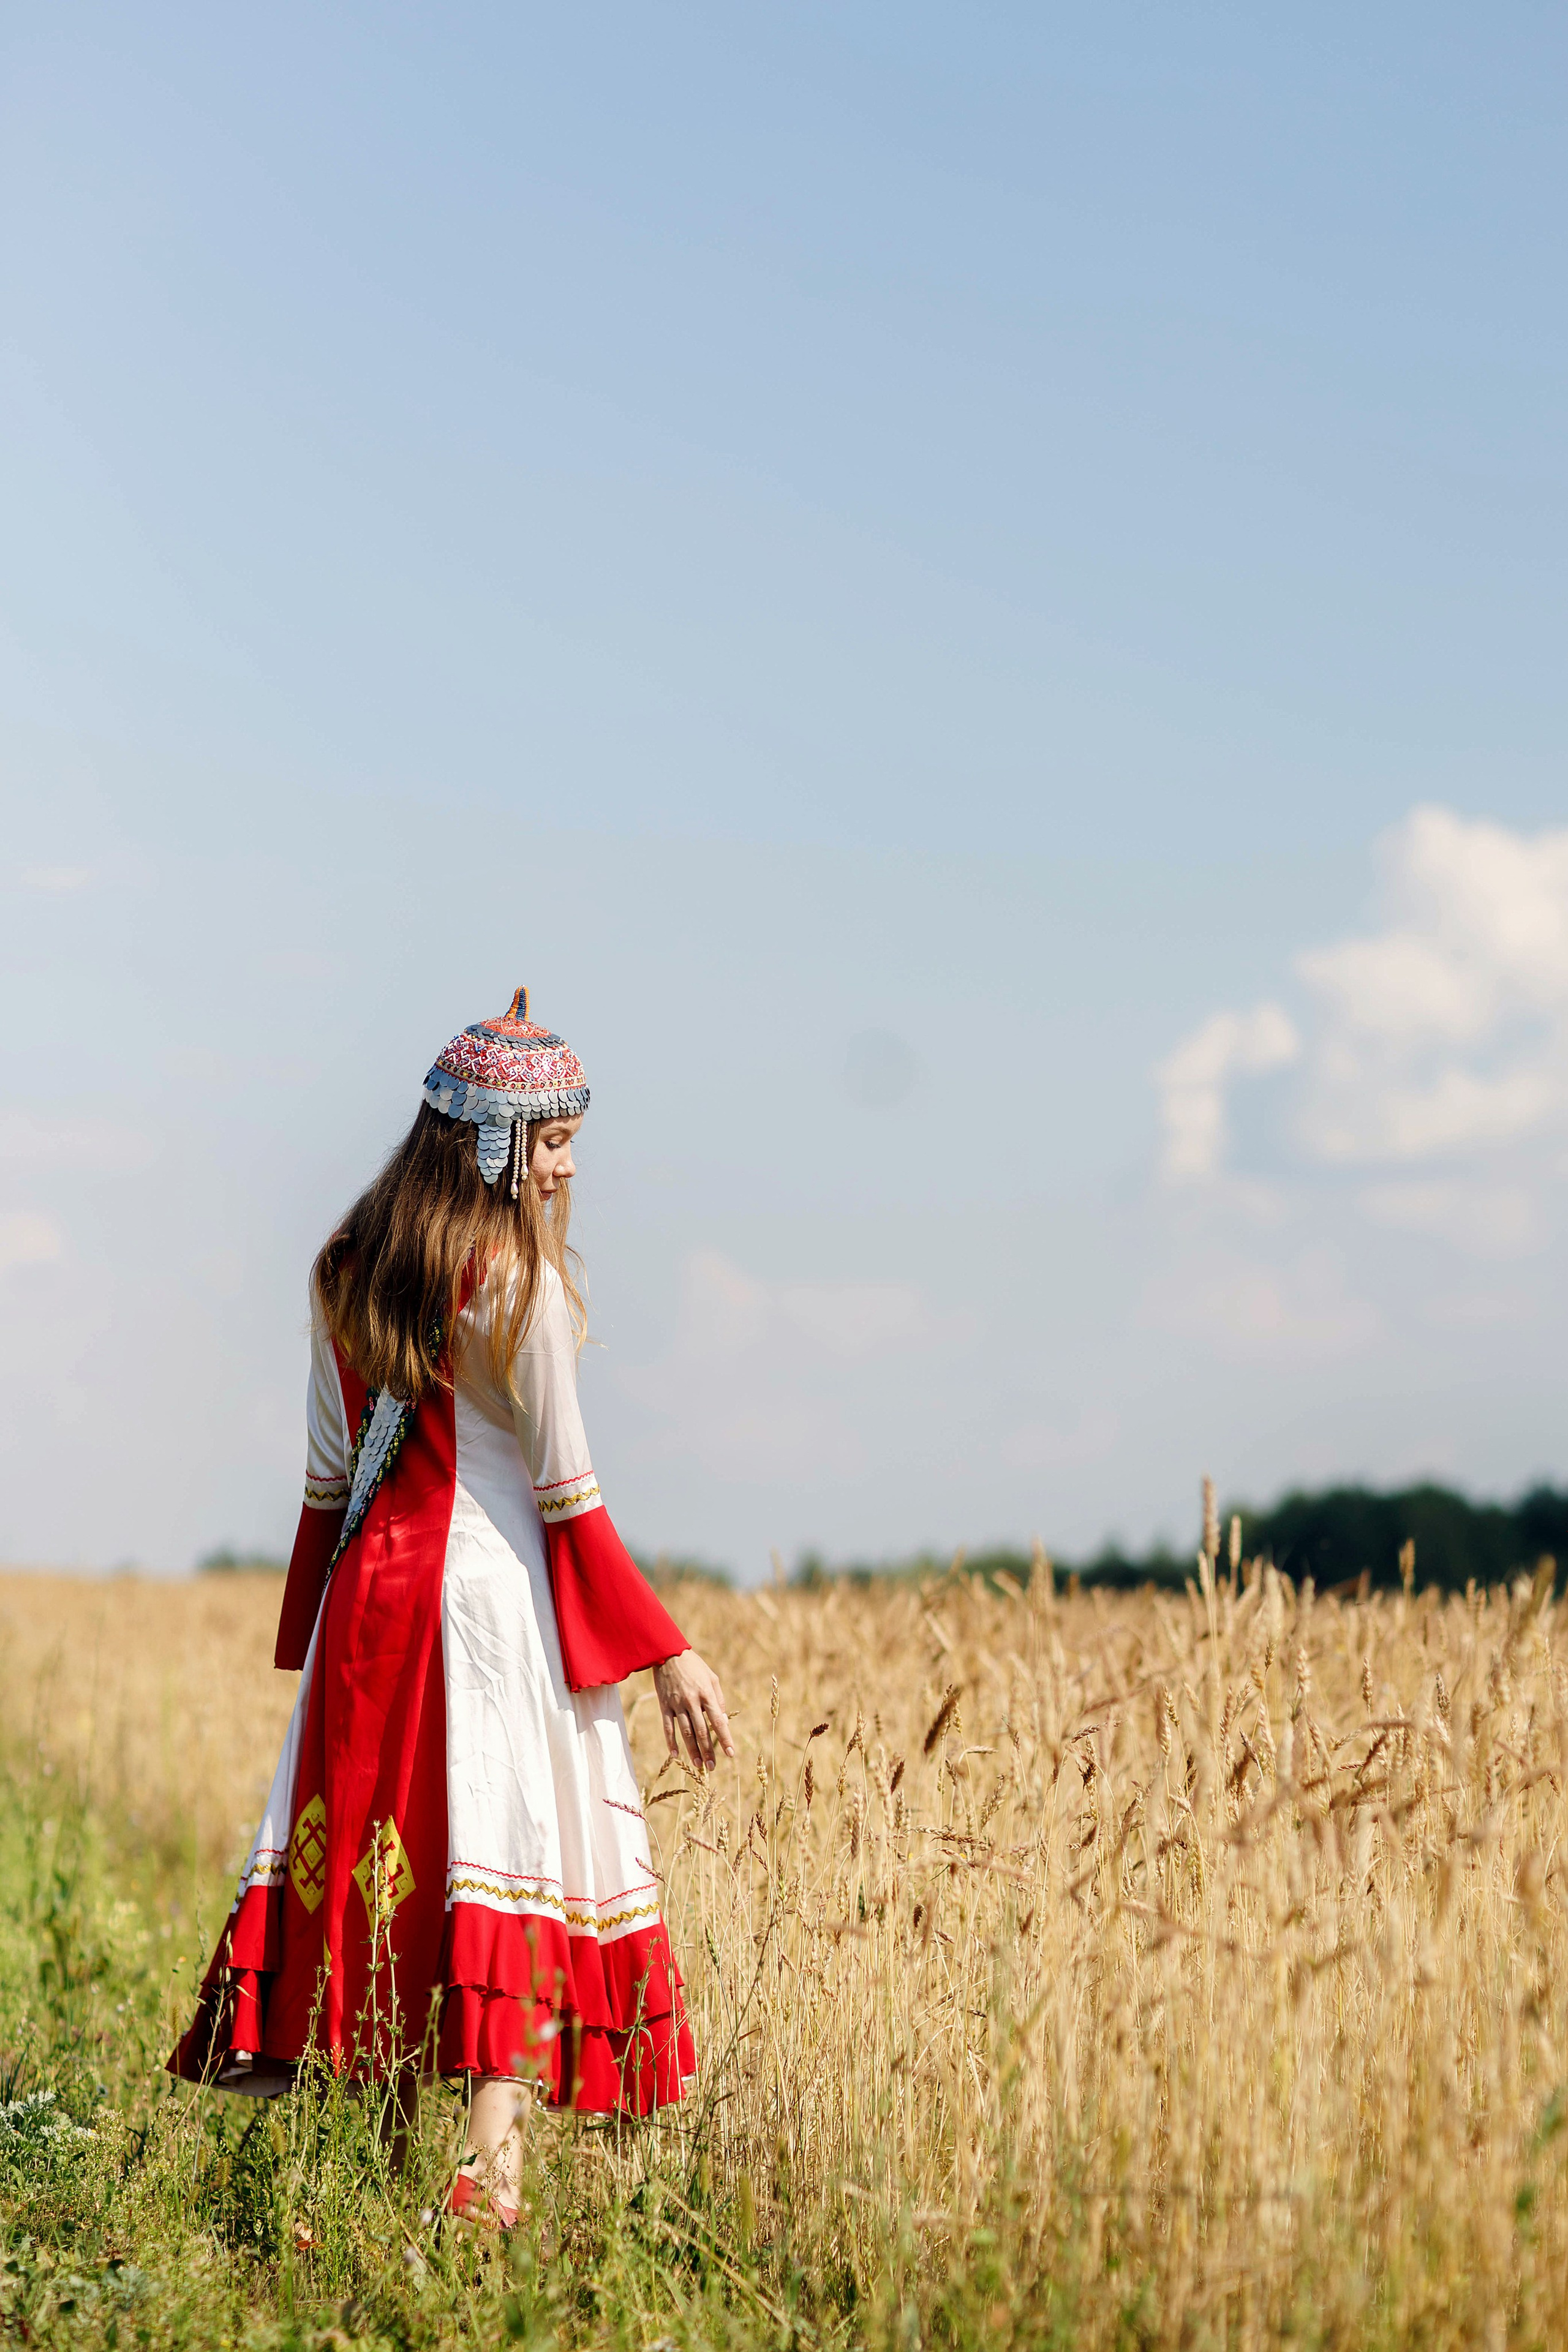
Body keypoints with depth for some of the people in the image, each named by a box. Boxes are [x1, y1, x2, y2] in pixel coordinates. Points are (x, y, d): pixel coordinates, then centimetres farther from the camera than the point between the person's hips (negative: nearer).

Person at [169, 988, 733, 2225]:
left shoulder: (345, 1273, 8)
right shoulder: (519, 1277, -10)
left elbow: (328, 1476, 12)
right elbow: (566, 1491, -10)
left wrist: (315, 1635, 20)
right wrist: (668, 1653, -5)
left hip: (370, 1588, 6)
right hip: (498, 1584, -6)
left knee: (370, 1838, 11)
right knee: (511, 1851, -4)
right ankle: (493, 2161, -11)